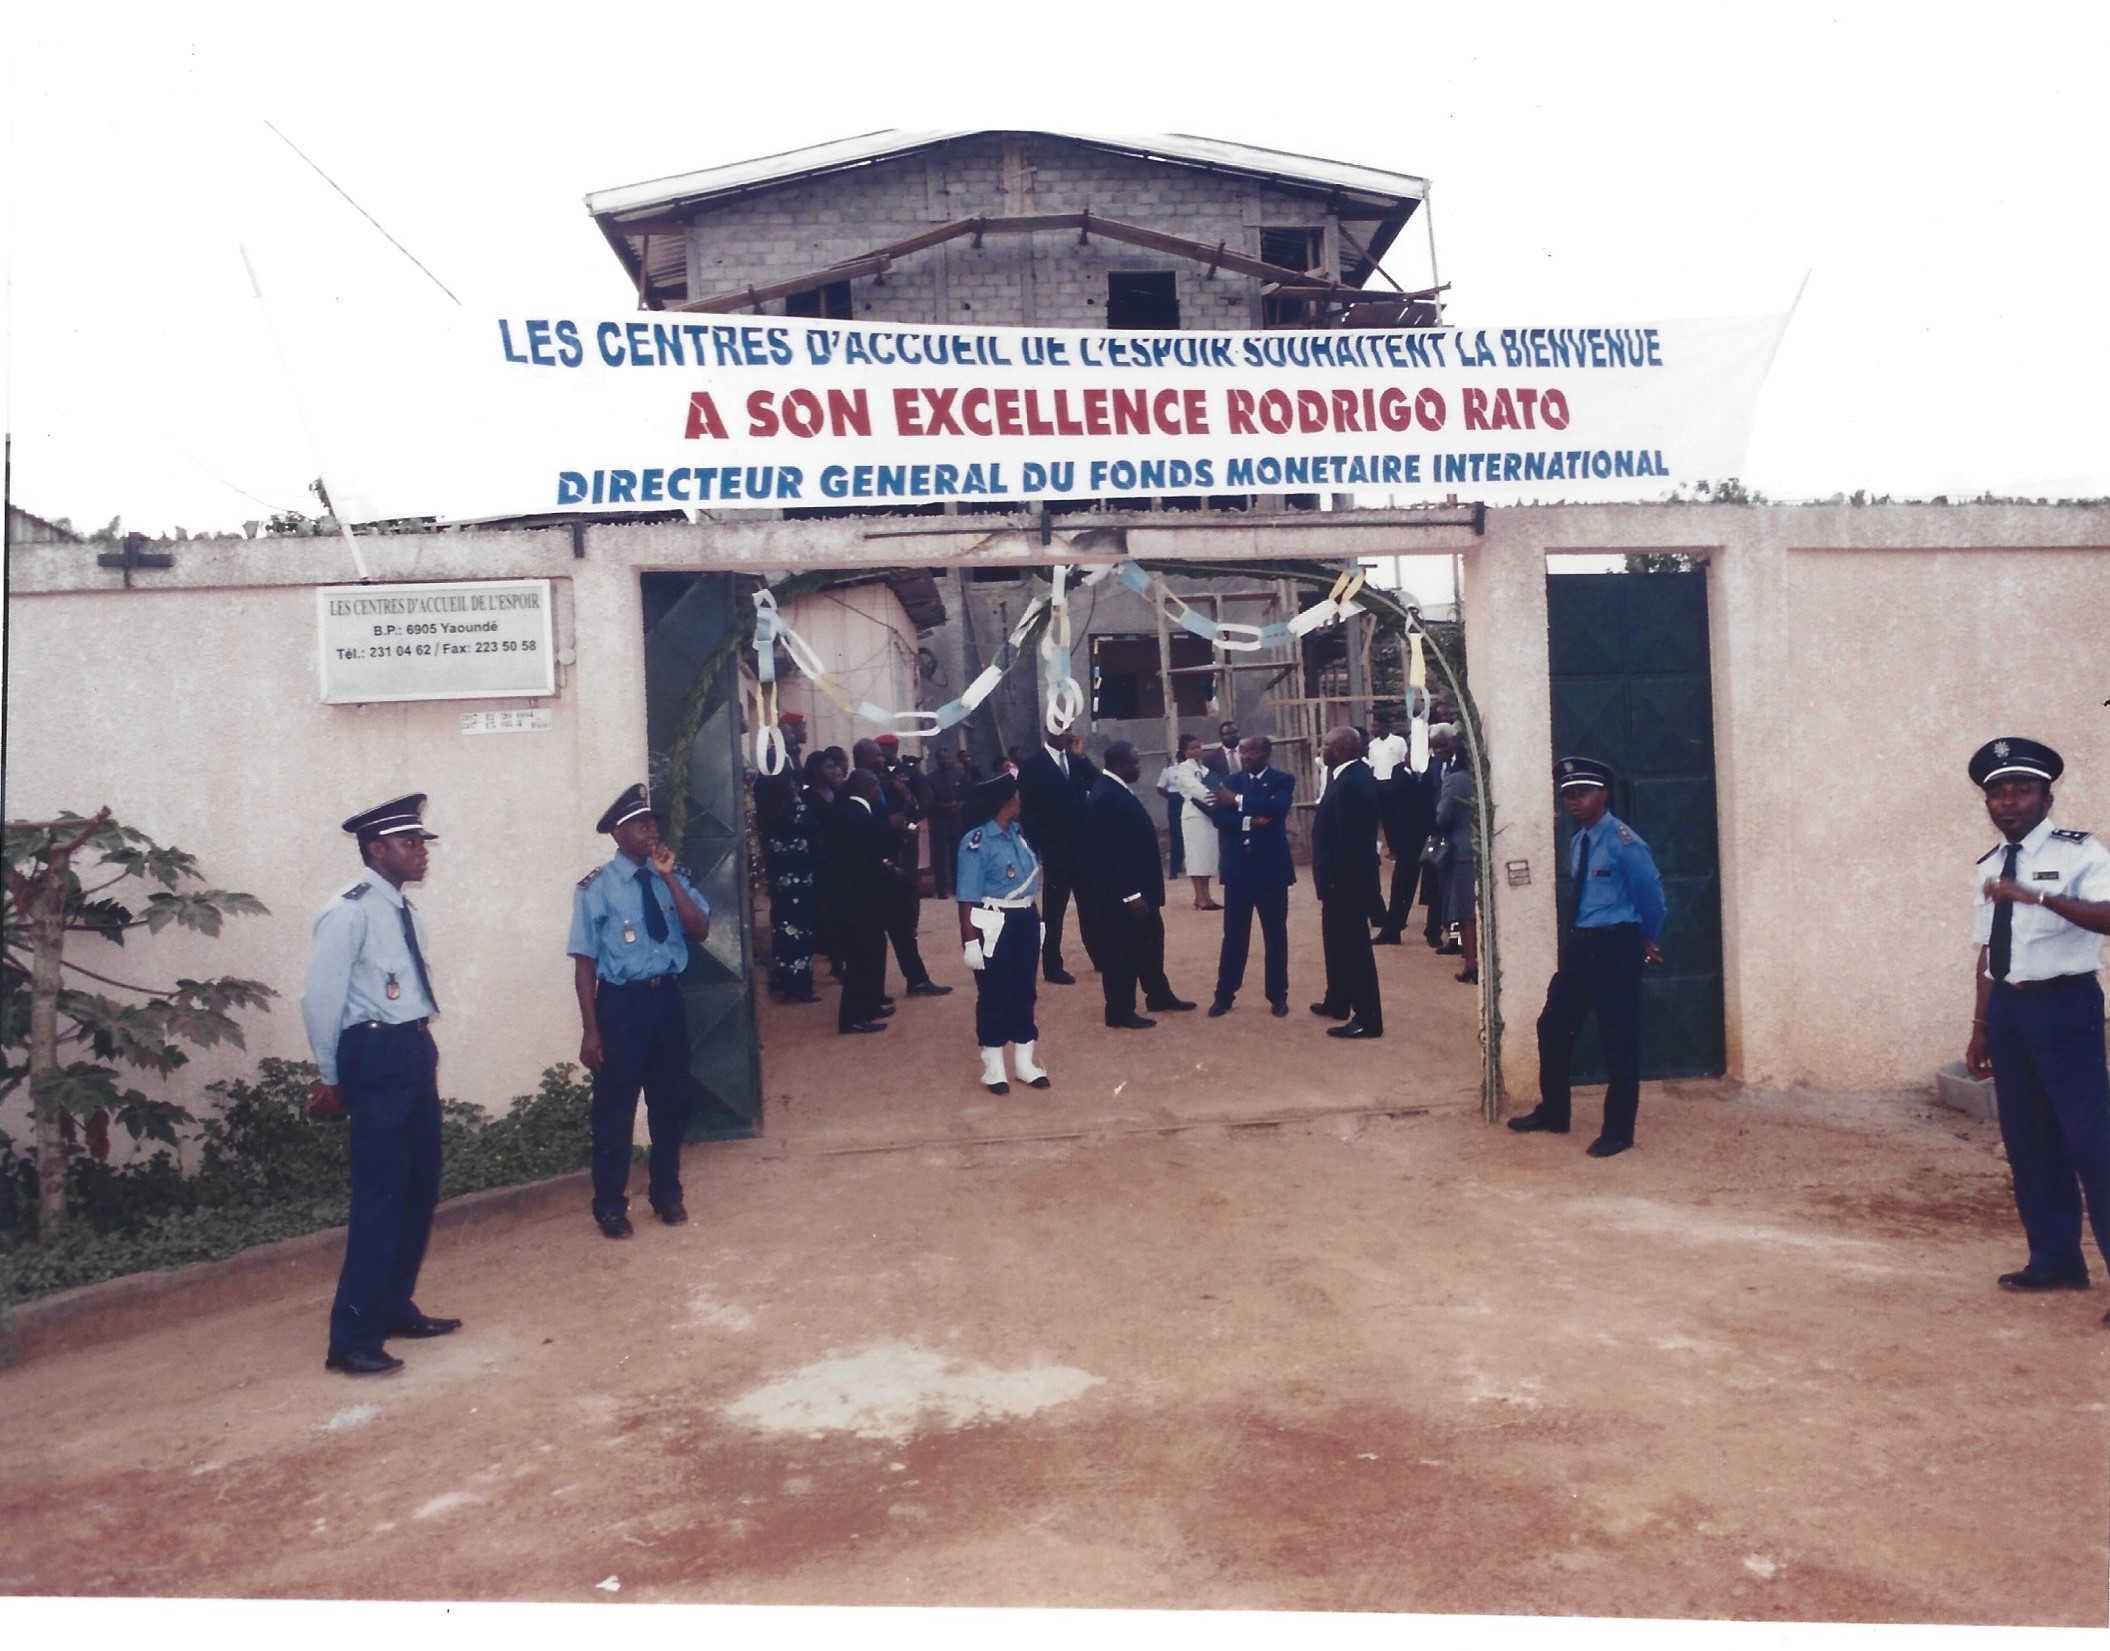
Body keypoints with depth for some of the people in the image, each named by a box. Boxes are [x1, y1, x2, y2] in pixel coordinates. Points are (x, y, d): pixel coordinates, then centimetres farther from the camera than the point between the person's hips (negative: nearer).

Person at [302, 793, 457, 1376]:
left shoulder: (407, 912, 14)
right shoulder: (350, 913, -13)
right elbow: (321, 1000, -13)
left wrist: (420, 1050, 14)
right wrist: (332, 1079, -6)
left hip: (416, 1051, 9)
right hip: (377, 1056, -9)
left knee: (421, 1187, 16)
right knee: (380, 1196, -6)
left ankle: (396, 1308, 31)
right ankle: (353, 1339, 3)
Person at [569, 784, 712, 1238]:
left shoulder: (672, 876, 4)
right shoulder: (597, 888, -9)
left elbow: (700, 929, -8)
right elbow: (585, 962, -9)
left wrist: (669, 877, -16)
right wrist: (591, 1030, -11)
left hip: (668, 996, 4)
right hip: (622, 1001, -4)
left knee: (672, 1100, 15)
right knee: (615, 1106, 5)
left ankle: (666, 1193, 33)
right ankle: (610, 1205, 21)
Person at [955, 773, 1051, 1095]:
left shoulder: (1020, 832, 4)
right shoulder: (976, 842, -15)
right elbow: (968, 897, -15)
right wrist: (970, 940, -18)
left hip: (1025, 920, 6)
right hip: (994, 925, -6)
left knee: (1024, 991, 14)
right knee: (994, 994, 4)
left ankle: (1025, 1062, 27)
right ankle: (993, 1068, 17)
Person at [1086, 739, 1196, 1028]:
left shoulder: (1118, 790, 10)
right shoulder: (1107, 797, -23)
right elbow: (1113, 851, -25)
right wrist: (1131, 894, -24)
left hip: (1136, 886, 11)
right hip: (1121, 893, -11)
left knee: (1150, 941, 21)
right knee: (1122, 950, 1)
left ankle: (1159, 995, 35)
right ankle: (1120, 1012, 11)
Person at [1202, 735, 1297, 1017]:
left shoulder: (1282, 781, -1)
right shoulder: (1230, 782, 8)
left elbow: (1277, 807, -21)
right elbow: (1217, 816, -5)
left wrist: (1238, 801, -23)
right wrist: (1248, 821, -19)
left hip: (1270, 866, -2)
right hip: (1238, 867, 2)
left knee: (1275, 934, 6)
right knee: (1234, 934, 6)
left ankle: (1278, 996, 16)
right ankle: (1224, 994, 13)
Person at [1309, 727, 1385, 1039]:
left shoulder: (1351, 782, -24)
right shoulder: (1353, 775, 9)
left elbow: (1348, 840, -26)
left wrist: (1335, 881, -21)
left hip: (1346, 881, -11)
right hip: (1343, 878, 11)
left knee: (1354, 948, -4)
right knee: (1338, 942, 23)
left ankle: (1368, 1019, 2)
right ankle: (1337, 1002, 37)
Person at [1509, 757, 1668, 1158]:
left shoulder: (1622, 842, -16)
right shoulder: (1576, 842, 10)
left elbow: (1650, 893, -7)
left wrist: (1646, 940, 7)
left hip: (1614, 947, -8)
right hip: (1578, 944, 8)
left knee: (1618, 1040, 3)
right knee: (1553, 1026, 14)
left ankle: (1618, 1131, 15)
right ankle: (1552, 1112, 30)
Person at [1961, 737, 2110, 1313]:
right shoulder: (1988, 868, 11)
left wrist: (2039, 896, -39)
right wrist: (1982, 1026, 15)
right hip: (2008, 1007, 7)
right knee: (2027, 1140, 13)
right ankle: (2055, 1259, 26)